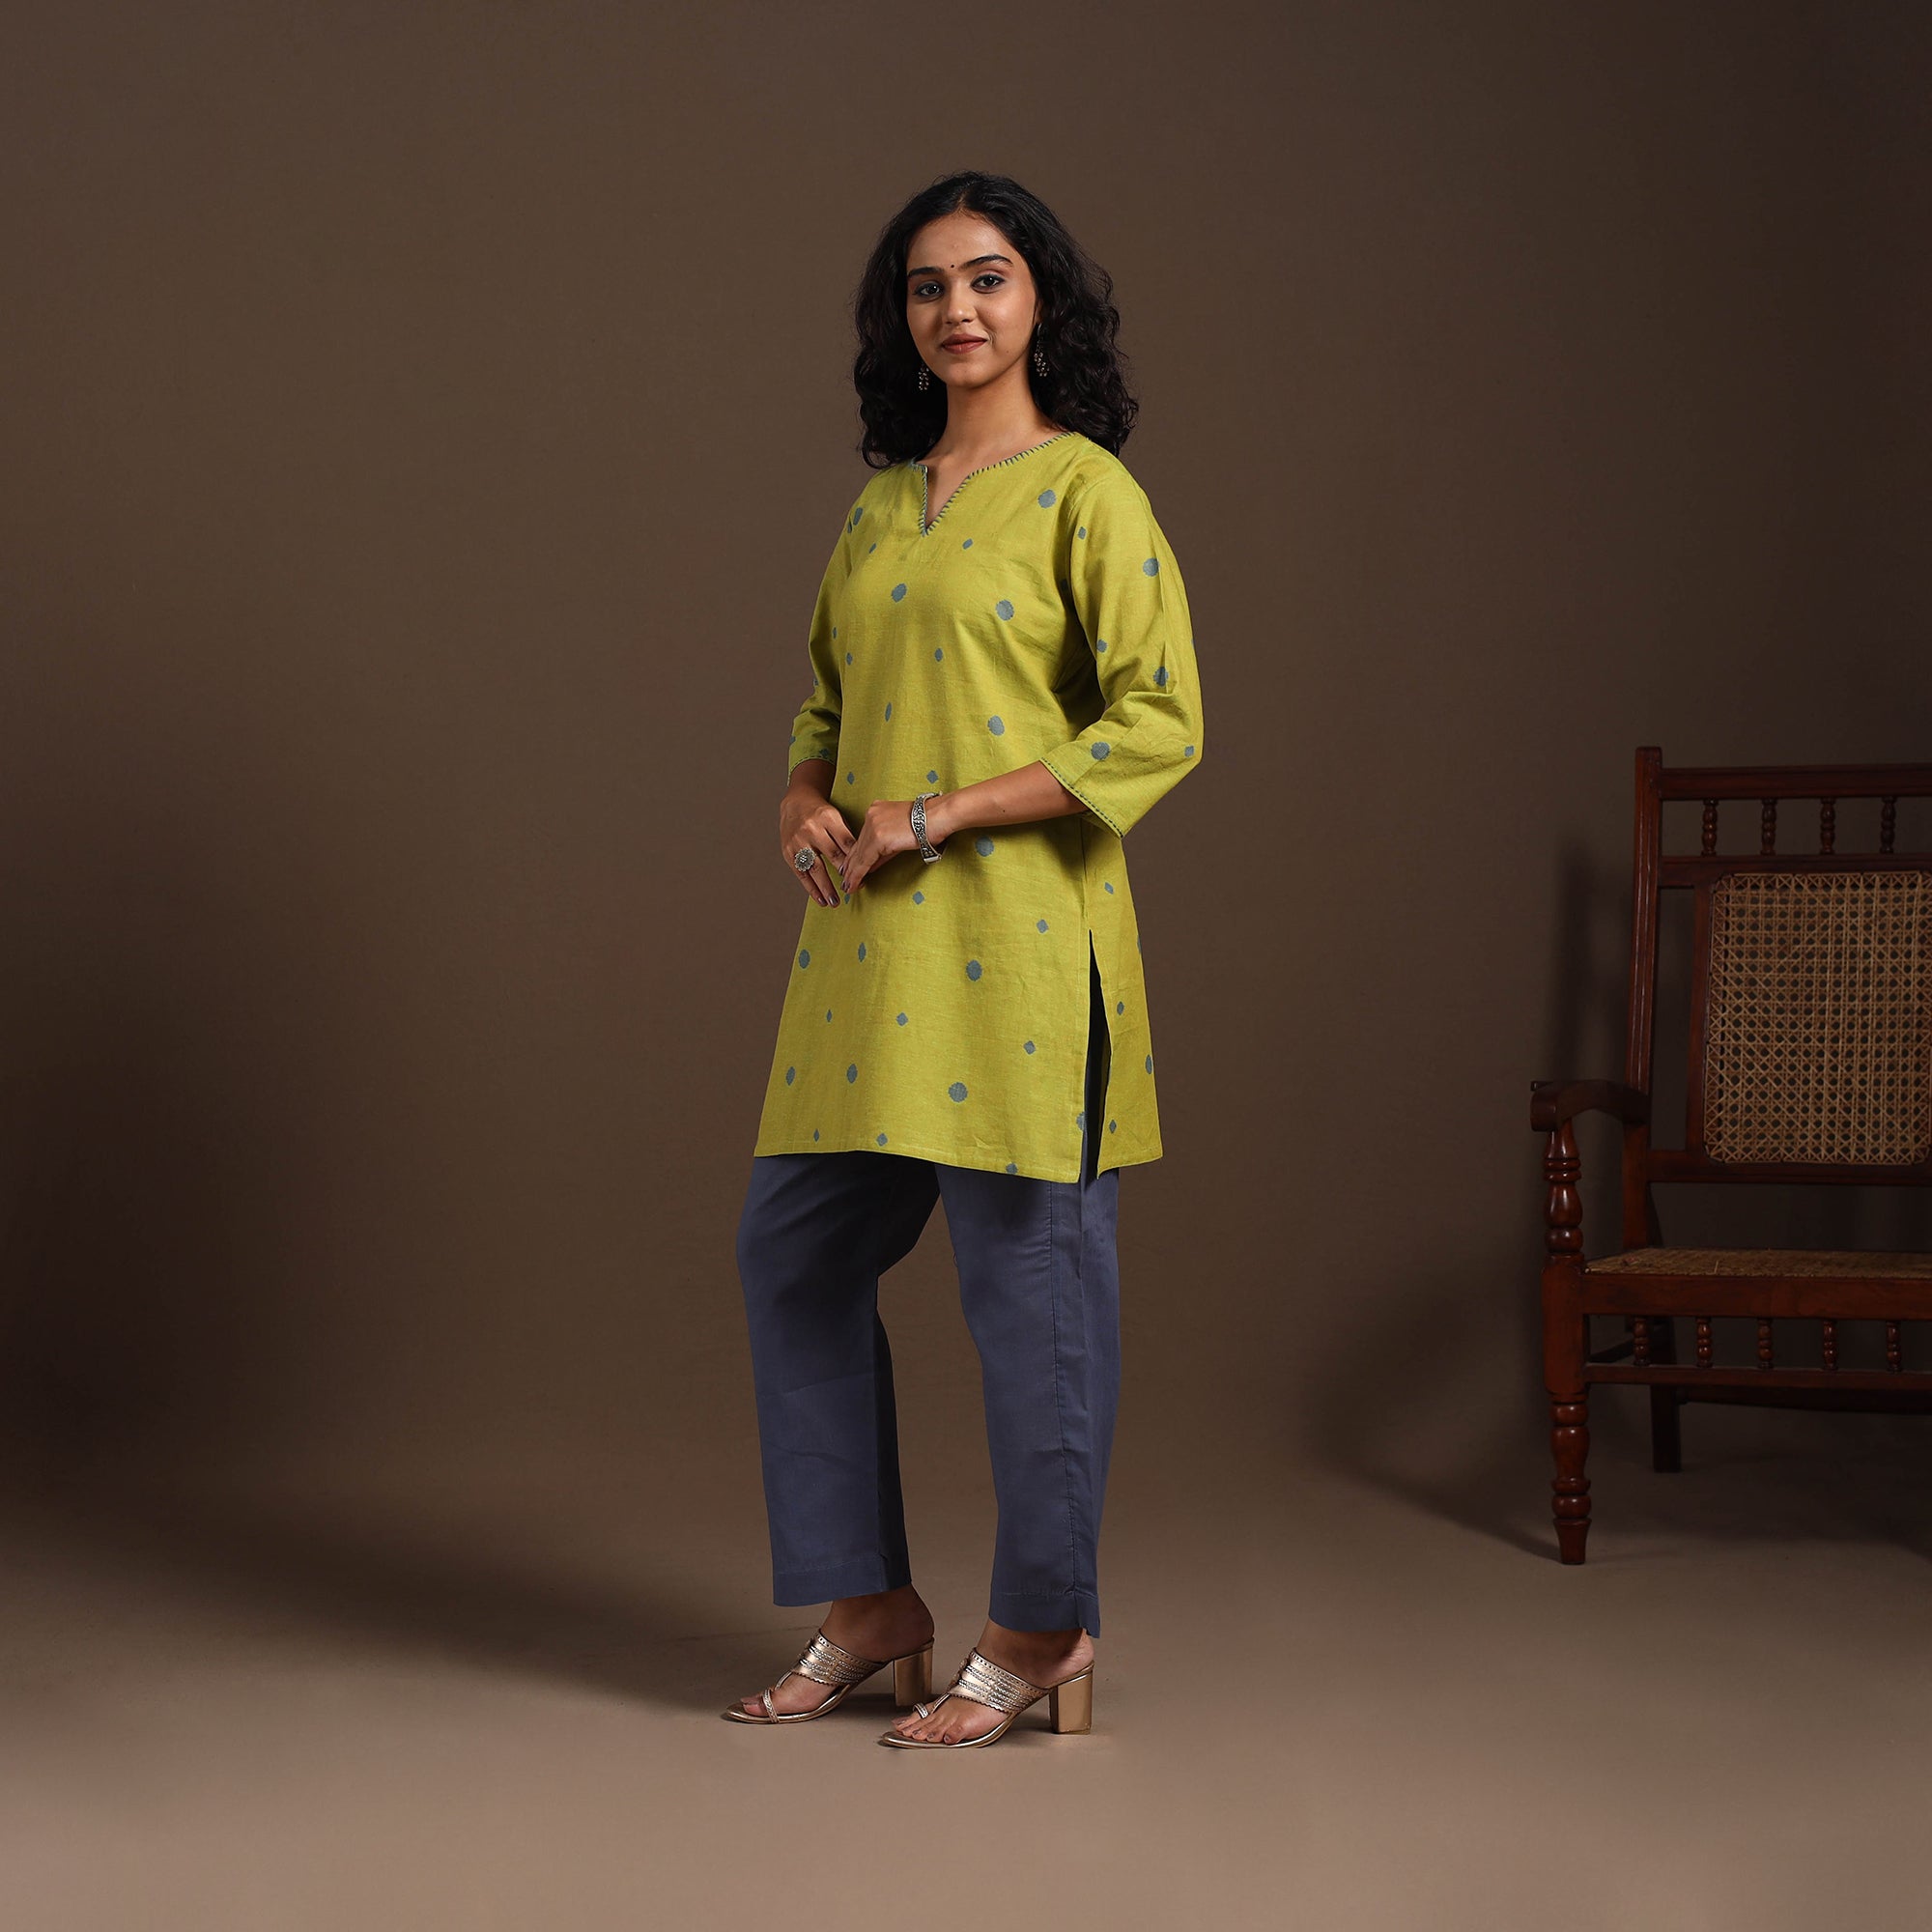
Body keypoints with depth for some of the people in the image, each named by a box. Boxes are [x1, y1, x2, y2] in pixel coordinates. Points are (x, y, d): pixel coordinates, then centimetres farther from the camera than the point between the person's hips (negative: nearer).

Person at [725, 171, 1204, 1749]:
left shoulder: (1086, 491, -5)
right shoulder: (882, 503, 16)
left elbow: (1162, 723, -13)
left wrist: (939, 814, -16)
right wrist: (807, 796, 2)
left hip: (1014, 929, -8)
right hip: (867, 939, 8)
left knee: (1028, 1272, -1)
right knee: (794, 1252, 9)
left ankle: (1042, 1636, 12)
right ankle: (870, 1612, 20)